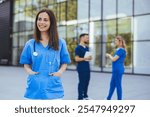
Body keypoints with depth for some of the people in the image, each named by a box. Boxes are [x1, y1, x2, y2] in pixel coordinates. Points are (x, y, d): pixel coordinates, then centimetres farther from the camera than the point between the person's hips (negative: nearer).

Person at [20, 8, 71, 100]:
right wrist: (29, 71, -7)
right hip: (35, 89, 1)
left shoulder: (60, 43, 3)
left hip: (53, 89, -1)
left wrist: (60, 71, -9)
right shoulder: (30, 44, 6)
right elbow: (26, 63, 14)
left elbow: (64, 62, 11)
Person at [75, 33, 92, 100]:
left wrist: (89, 58, 1)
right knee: (81, 82, -1)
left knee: (87, 82, 13)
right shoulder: (78, 48, -11)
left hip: (87, 68, 8)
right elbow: (77, 59, -17)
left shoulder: (87, 47, 13)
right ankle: (80, 98, 9)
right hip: (81, 68, -8)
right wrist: (85, 58, -20)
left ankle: (85, 96, 25)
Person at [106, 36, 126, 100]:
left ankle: (119, 100, 12)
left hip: (118, 70, -10)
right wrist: (110, 56, 7)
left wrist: (109, 55, -4)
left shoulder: (121, 50, -17)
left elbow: (114, 59, -19)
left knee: (118, 85, 0)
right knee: (112, 84, 17)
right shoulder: (118, 50, 13)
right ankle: (108, 98, 29)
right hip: (116, 70, 10)